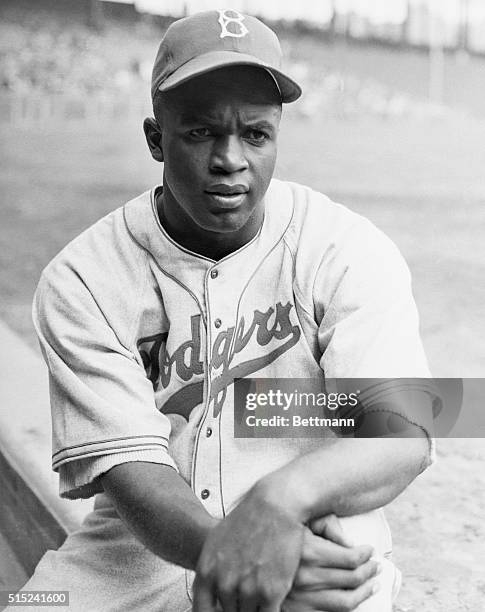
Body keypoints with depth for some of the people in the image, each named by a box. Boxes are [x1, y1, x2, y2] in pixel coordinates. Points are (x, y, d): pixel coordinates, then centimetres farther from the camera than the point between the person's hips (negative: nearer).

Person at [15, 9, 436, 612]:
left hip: (317, 550, -2)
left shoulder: (351, 252, -5)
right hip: (137, 555, 2)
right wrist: (230, 554, -31)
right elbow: (129, 467, -12)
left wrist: (279, 498, -36)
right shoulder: (81, 280, -5)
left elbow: (403, 435, -16)